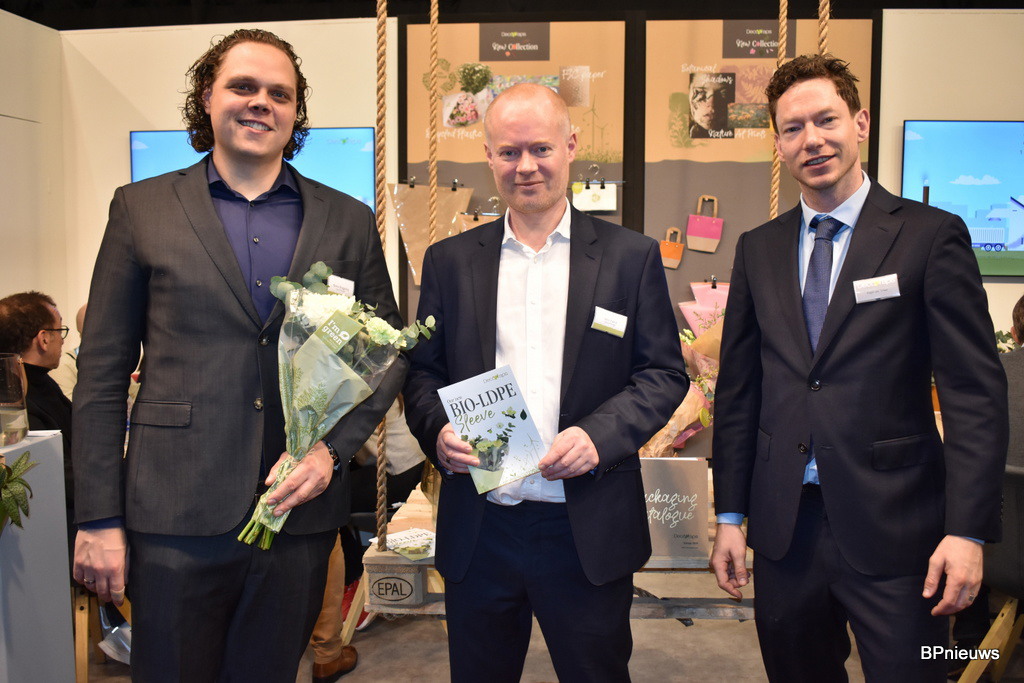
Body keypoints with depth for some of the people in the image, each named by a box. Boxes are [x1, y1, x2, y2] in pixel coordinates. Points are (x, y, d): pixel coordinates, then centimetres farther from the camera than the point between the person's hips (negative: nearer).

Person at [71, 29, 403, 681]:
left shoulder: (348, 221, 6)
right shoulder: (141, 208, 3)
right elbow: (101, 373, 2)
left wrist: (333, 448, -7)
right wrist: (99, 518, -2)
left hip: (301, 513, 2)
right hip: (176, 520, -1)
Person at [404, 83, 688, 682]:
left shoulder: (631, 257, 1)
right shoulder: (450, 261, 7)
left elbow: (665, 373, -1)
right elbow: (423, 370, 9)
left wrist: (600, 435, -17)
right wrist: (437, 431, -12)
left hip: (588, 535, -1)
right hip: (477, 533, 2)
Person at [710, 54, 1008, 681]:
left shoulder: (931, 235, -4)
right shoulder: (759, 249, 7)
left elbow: (975, 392, -7)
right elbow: (739, 388, 8)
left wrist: (968, 530, -13)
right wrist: (730, 515, 7)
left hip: (893, 532, -3)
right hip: (783, 527, 4)